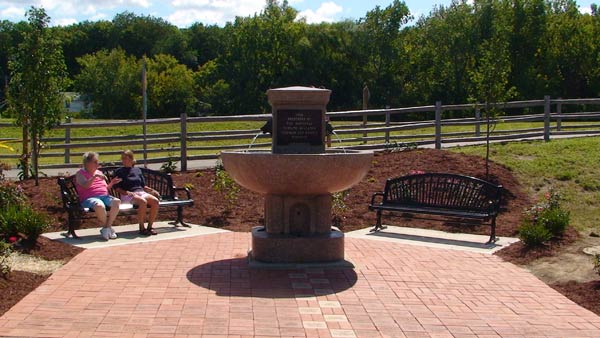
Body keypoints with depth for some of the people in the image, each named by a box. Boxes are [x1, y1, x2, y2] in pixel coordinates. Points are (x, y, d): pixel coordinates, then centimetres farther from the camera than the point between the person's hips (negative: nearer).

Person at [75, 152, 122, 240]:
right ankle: (106, 227, -16)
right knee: (99, 205, -41)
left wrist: (111, 183, 10)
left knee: (117, 201, -28)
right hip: (89, 198, -6)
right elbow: (85, 186, -13)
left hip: (104, 196, 6)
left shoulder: (99, 172, 26)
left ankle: (107, 227, -21)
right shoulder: (80, 174, 7)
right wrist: (94, 176, -21)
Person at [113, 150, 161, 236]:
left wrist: (152, 190, 7)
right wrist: (127, 192, -14)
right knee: (143, 202, -36)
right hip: (128, 195, -5)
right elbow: (117, 188, 2)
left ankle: (149, 227, -19)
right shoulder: (119, 172, 10)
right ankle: (142, 228, -26)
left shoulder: (137, 170, 22)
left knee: (155, 201, -26)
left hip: (141, 192, 5)